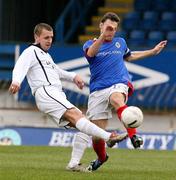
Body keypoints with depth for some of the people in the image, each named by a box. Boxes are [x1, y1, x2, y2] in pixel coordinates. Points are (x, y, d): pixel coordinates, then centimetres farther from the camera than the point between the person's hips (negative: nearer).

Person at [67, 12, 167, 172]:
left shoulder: (120, 42, 15)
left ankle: (133, 136, -58)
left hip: (119, 85, 0)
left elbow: (128, 56, 38)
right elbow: (90, 53, -21)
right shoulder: (91, 44, 5)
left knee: (116, 99, -40)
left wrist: (153, 51, 37)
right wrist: (102, 36, -37)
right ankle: (101, 157, 30)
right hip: (98, 91, 0)